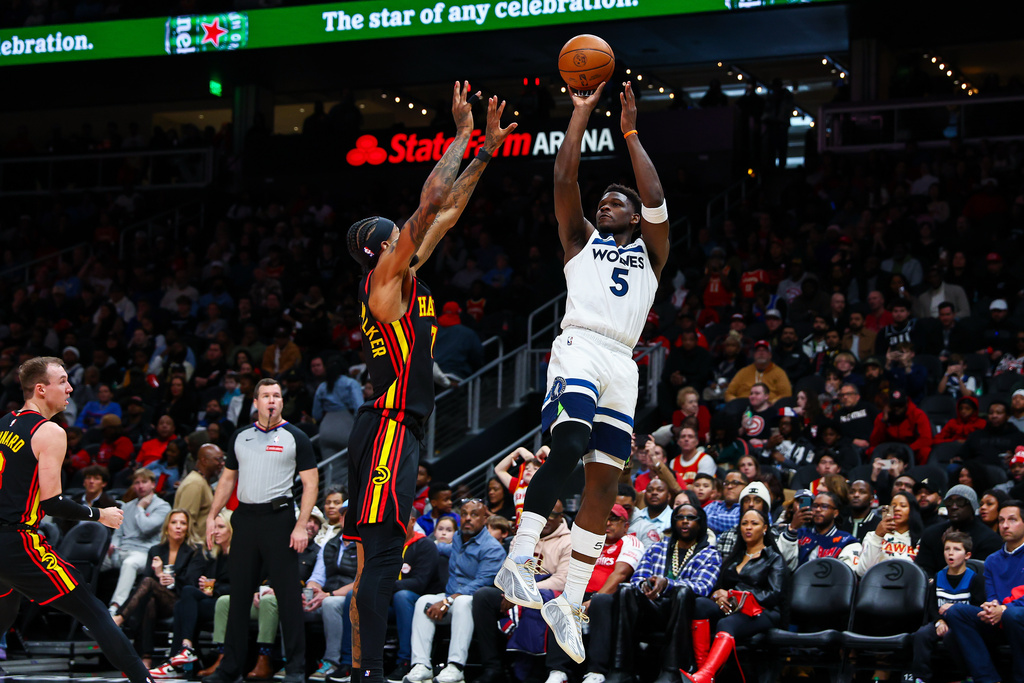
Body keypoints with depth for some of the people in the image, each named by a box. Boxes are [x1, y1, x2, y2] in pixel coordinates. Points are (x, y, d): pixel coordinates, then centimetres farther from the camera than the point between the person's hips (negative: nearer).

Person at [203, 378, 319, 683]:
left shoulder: (295, 437, 1)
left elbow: (310, 484, -2)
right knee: (239, 594, 7)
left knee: (288, 595, -5)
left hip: (279, 518, -4)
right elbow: (228, 478, 21)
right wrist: (212, 516, 10)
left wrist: (301, 526, -12)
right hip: (245, 518, 4)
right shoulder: (240, 437, 14)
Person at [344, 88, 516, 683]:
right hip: (391, 430, -10)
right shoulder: (386, 278, -7)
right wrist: (463, 133, -7)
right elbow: (432, 201, -13)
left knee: (378, 557, 9)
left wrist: (487, 150, 21)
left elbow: (448, 210, 22)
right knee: (382, 554, -15)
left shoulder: (400, 278, 18)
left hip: (397, 429, 10)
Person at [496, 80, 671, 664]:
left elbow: (655, 198, 9)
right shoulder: (582, 239, 21)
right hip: (580, 347, -3)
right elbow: (564, 177, 10)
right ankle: (518, 561, -31)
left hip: (623, 365, 3)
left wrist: (631, 133, 13)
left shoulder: (650, 252, 25)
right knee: (569, 447, -29)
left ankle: (570, 603, 2)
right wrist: (583, 110, 11)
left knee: (605, 484, -1)